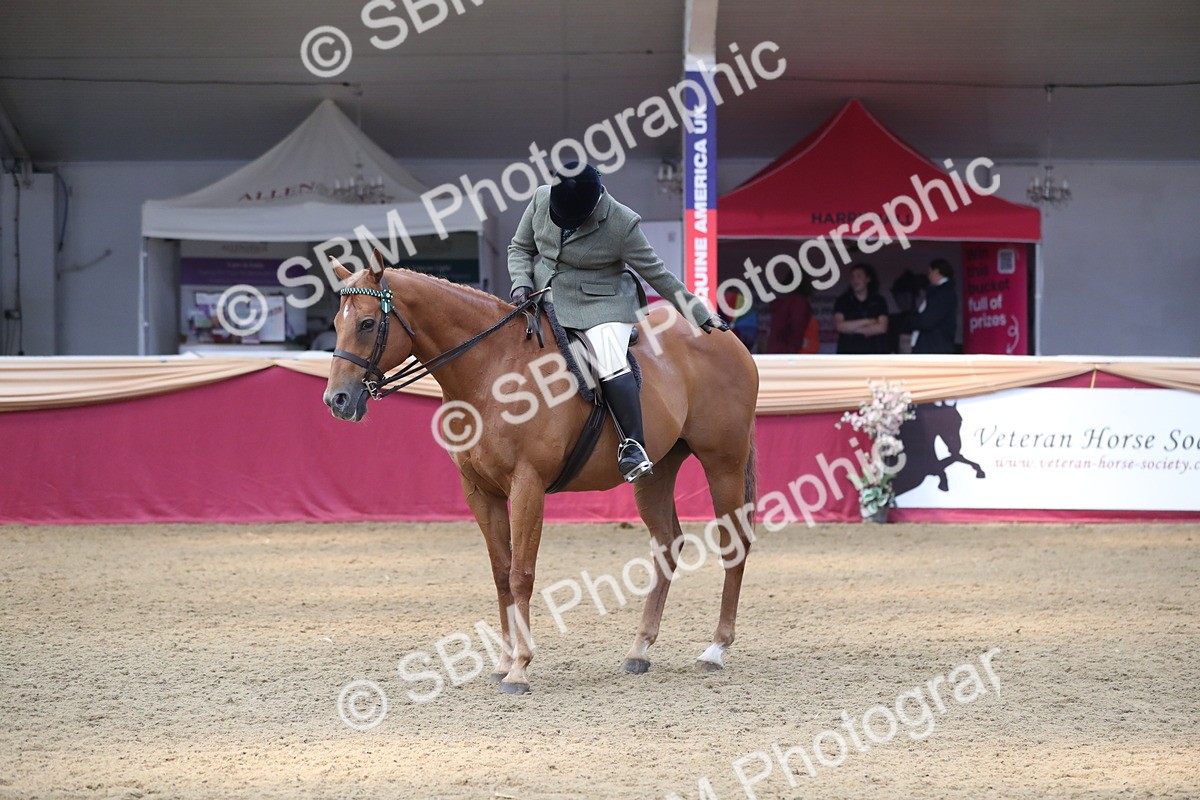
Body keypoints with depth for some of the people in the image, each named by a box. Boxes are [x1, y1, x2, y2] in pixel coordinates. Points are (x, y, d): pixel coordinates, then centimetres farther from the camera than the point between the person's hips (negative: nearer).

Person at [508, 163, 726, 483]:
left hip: (601, 303, -6)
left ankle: (633, 445, -23)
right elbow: (520, 248, 9)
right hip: (545, 297, 6)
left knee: (610, 361, -28)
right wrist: (521, 284, -10)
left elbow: (656, 274, -7)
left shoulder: (622, 223, -16)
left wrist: (699, 314, -2)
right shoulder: (541, 199, -5)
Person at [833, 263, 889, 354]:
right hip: (849, 355, 0)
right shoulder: (843, 301, 7)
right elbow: (839, 325, -6)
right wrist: (866, 321, -8)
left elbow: (882, 327, -4)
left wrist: (854, 329, -7)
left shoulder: (879, 301, 8)